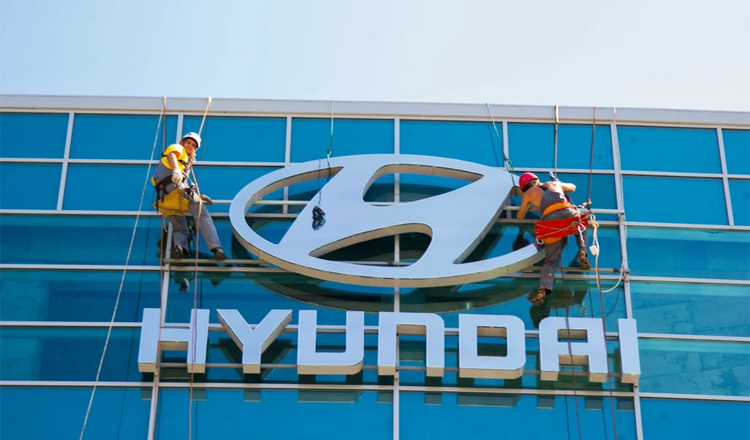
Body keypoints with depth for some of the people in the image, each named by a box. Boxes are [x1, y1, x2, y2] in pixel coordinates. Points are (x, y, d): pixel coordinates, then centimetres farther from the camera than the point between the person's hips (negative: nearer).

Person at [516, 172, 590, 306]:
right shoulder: (553, 184, 32)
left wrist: (528, 207, 56)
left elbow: (519, 217, 37)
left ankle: (542, 291, -18)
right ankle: (582, 253, 6)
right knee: (581, 230, 36)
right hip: (569, 213, 1)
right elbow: (572, 187, 51)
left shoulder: (528, 194, 26)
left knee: (550, 261, 5)